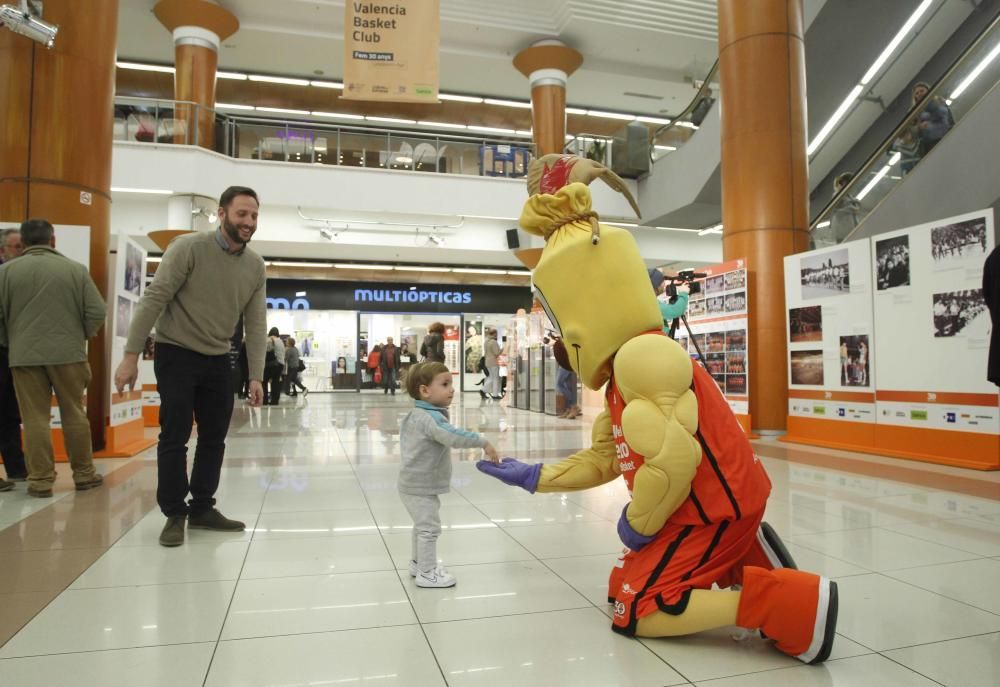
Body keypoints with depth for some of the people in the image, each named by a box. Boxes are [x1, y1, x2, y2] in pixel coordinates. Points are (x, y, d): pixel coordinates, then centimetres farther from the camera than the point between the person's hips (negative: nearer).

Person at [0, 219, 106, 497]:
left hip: (24, 356, 0)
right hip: (68, 353, 0)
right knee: (74, 414, 9)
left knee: (35, 418, 4)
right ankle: (84, 474, 16)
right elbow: (97, 312, -2)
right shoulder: (75, 269, 0)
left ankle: (40, 480, 7)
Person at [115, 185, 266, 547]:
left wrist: (256, 376, -2)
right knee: (175, 437, -1)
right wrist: (131, 355, -19)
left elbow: (255, 324, 1)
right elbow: (153, 300, -16)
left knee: (214, 438, 9)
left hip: (218, 359, 5)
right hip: (176, 354, -5)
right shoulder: (188, 248, -15)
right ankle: (174, 514, 13)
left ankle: (202, 508, 24)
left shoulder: (256, 266, 0)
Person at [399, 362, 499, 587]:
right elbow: (454, 436, -39)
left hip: (416, 483, 11)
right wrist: (483, 442, -40)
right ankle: (426, 573, 8)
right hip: (421, 486, -11)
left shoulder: (416, 415, 8)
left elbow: (404, 430, 24)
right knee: (429, 528, -2)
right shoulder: (431, 418, -26)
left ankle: (418, 563, 37)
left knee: (422, 526, 23)